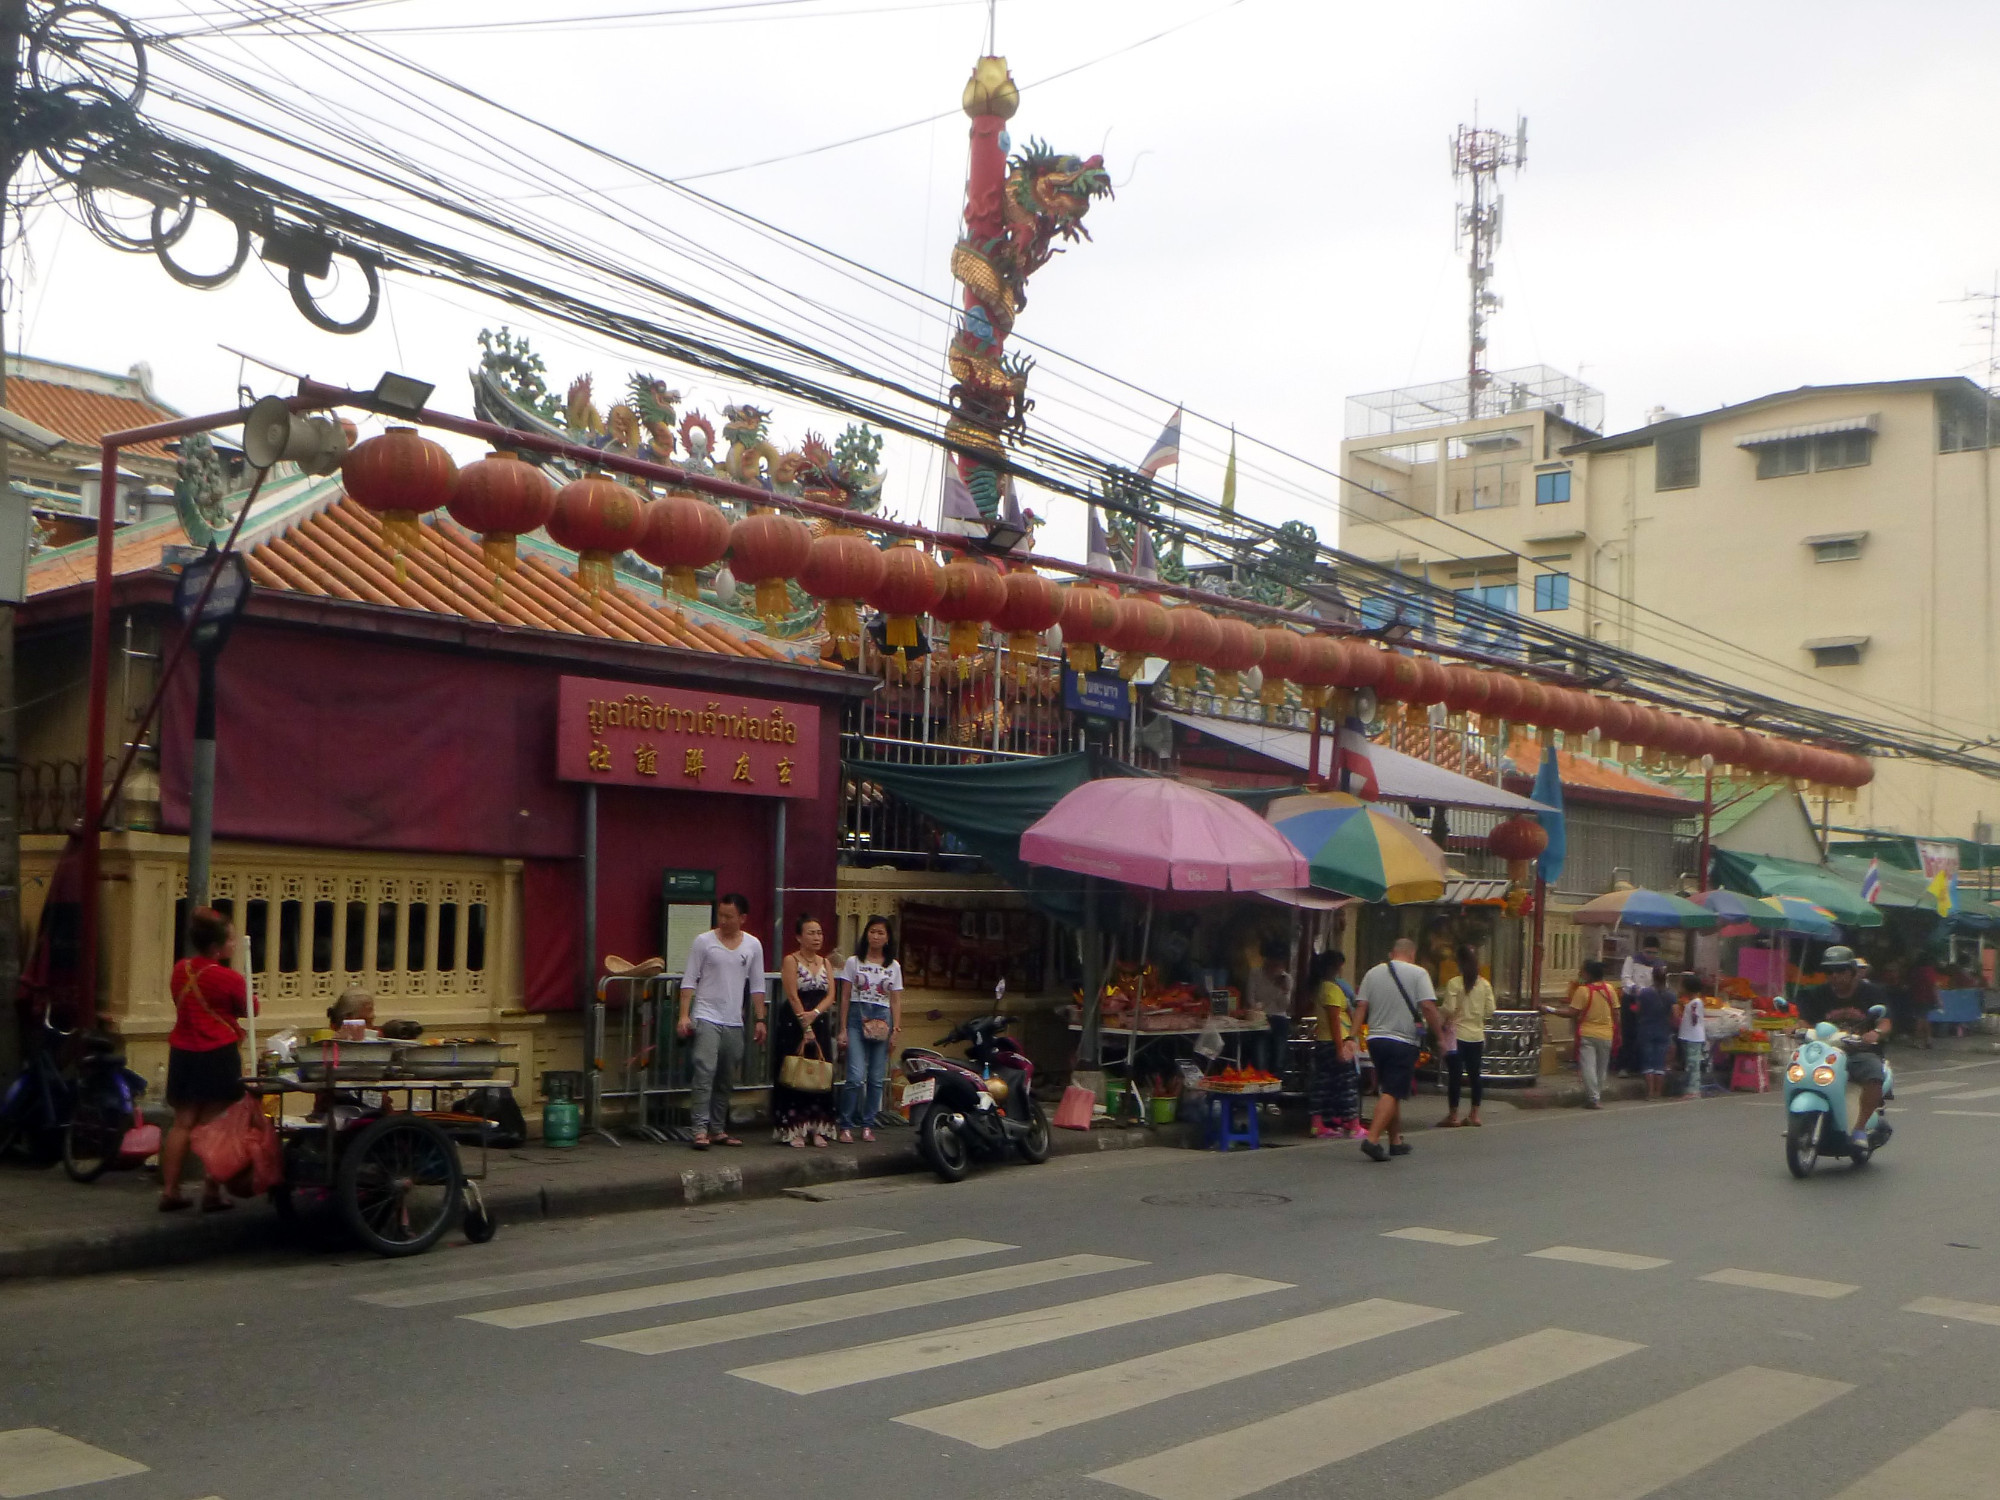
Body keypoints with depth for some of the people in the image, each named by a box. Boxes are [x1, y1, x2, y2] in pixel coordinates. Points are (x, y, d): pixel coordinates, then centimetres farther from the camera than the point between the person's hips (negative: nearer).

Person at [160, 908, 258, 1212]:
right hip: (219, 1056, -6)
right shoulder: (229, 978, -14)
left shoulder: (181, 970, 5)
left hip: (182, 1054, 6)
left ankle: (169, 1191, 10)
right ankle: (212, 1194, 1)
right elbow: (251, 1010, 1)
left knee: (182, 1123, 10)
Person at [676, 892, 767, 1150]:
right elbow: (689, 980, -2)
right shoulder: (703, 941, -2)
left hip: (734, 1022, 4)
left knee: (726, 1079, 9)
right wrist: (684, 1015, -10)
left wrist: (760, 1019, 8)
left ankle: (718, 1129, 17)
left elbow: (757, 986, 12)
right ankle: (701, 1129, -17)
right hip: (706, 1018, -4)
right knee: (705, 1071, -16)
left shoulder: (753, 946, 7)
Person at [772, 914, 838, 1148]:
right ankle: (793, 1130, -1)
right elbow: (793, 996, -11)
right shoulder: (791, 961, -3)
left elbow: (830, 995, 2)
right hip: (793, 1024, -5)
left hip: (820, 1023, 5)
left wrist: (815, 1013, -17)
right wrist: (805, 1026, -17)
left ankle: (817, 1129, 9)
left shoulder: (826, 963, 13)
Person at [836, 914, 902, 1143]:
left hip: (882, 1021, 2)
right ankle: (846, 1125, -3)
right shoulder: (853, 962, 5)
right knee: (856, 1077, -13)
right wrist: (843, 1028, 0)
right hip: (857, 1018, -2)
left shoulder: (894, 967, 11)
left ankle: (867, 1124, 13)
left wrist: (896, 1030, 0)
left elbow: (896, 1001, 9)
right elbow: (845, 997, 5)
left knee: (877, 1079, 3)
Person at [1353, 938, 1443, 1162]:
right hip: (1403, 1042, -5)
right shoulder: (1418, 973, -3)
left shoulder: (1373, 973, 9)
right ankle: (1372, 1139, -21)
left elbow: (1361, 1006, 4)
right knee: (1392, 1093, -8)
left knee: (1388, 1091, 16)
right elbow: (1428, 1006, -12)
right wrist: (1439, 1035, -5)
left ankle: (1395, 1140, 22)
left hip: (1376, 1039, 5)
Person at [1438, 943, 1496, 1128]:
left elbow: (1449, 1009, -15)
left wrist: (1438, 1008, 5)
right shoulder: (1485, 984, 2)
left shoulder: (1454, 983, -13)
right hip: (1477, 1035, 5)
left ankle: (1453, 1115, 2)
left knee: (1455, 1074, -1)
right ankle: (1475, 1114, 14)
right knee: (1475, 1074, 11)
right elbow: (1490, 1010, 4)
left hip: (1457, 1034, -5)